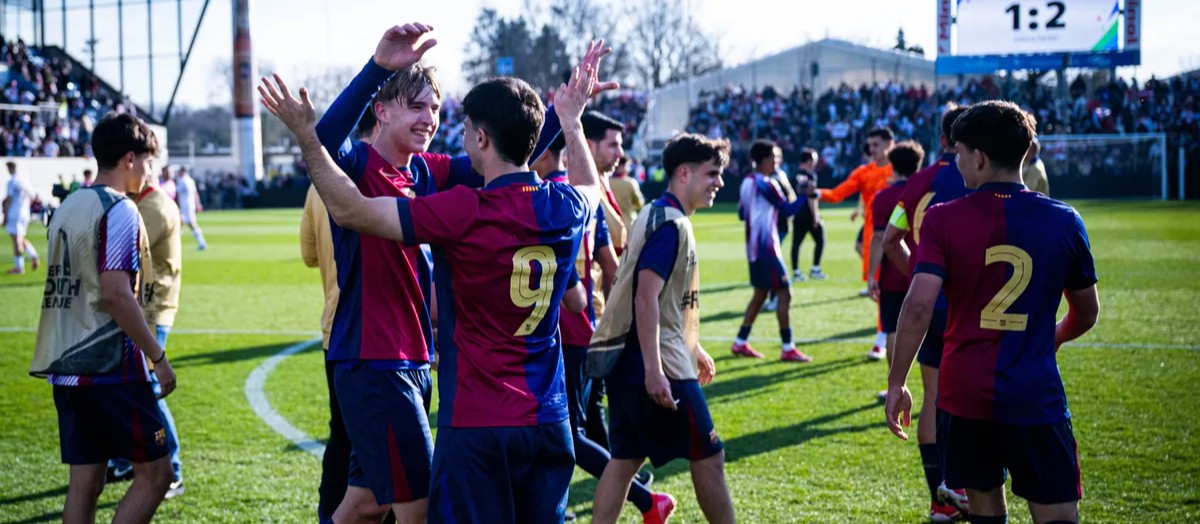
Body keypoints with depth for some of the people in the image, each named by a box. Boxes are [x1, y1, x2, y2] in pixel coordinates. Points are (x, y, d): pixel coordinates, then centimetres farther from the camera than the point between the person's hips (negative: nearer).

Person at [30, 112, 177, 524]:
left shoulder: (67, 208, 15)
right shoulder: (118, 210, -11)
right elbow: (115, 292, -19)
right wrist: (158, 357, -14)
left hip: (66, 367, 8)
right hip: (112, 368, -8)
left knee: (84, 482, 8)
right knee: (155, 473, 0)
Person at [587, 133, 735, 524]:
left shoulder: (659, 216, 16)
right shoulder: (670, 224, -15)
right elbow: (646, 298, -24)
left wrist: (693, 348, 29)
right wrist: (654, 370, -28)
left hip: (627, 361, 10)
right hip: (658, 363, -10)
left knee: (626, 458, 10)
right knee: (708, 457, 1)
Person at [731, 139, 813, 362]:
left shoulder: (747, 182, 11)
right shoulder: (767, 184, -16)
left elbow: (741, 213, 18)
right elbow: (787, 209, -16)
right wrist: (807, 197, -10)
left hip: (754, 247, 9)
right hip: (766, 246, -9)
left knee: (760, 293, 17)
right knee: (784, 293, -6)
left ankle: (740, 343, 18)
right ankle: (788, 348, -6)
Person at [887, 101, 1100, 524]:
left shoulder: (943, 219, -5)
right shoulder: (1064, 221, 1)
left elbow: (918, 306, -14)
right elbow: (1087, 314, 12)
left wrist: (896, 383, -6)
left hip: (964, 393, 1)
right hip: (1037, 396, -1)